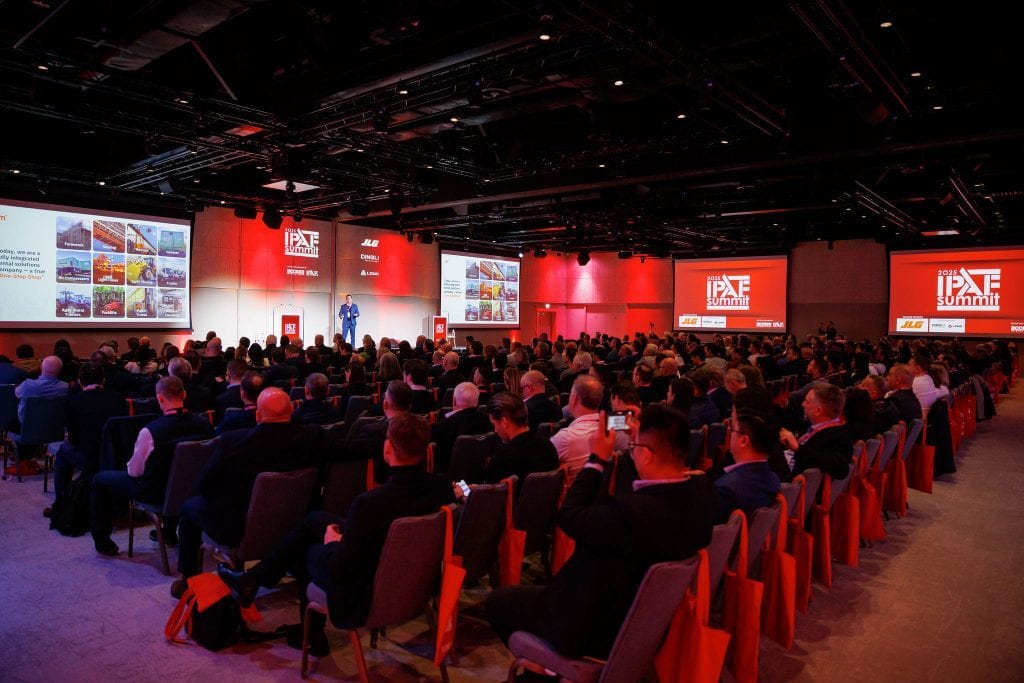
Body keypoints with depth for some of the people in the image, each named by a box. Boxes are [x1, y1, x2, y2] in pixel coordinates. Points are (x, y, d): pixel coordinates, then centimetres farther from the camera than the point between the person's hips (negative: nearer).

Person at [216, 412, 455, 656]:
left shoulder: (369, 503, -35)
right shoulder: (442, 489, -16)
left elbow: (339, 570, -24)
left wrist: (332, 541, -2)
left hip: (368, 596, -6)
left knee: (303, 550, 23)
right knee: (315, 519, 16)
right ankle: (252, 579, 32)